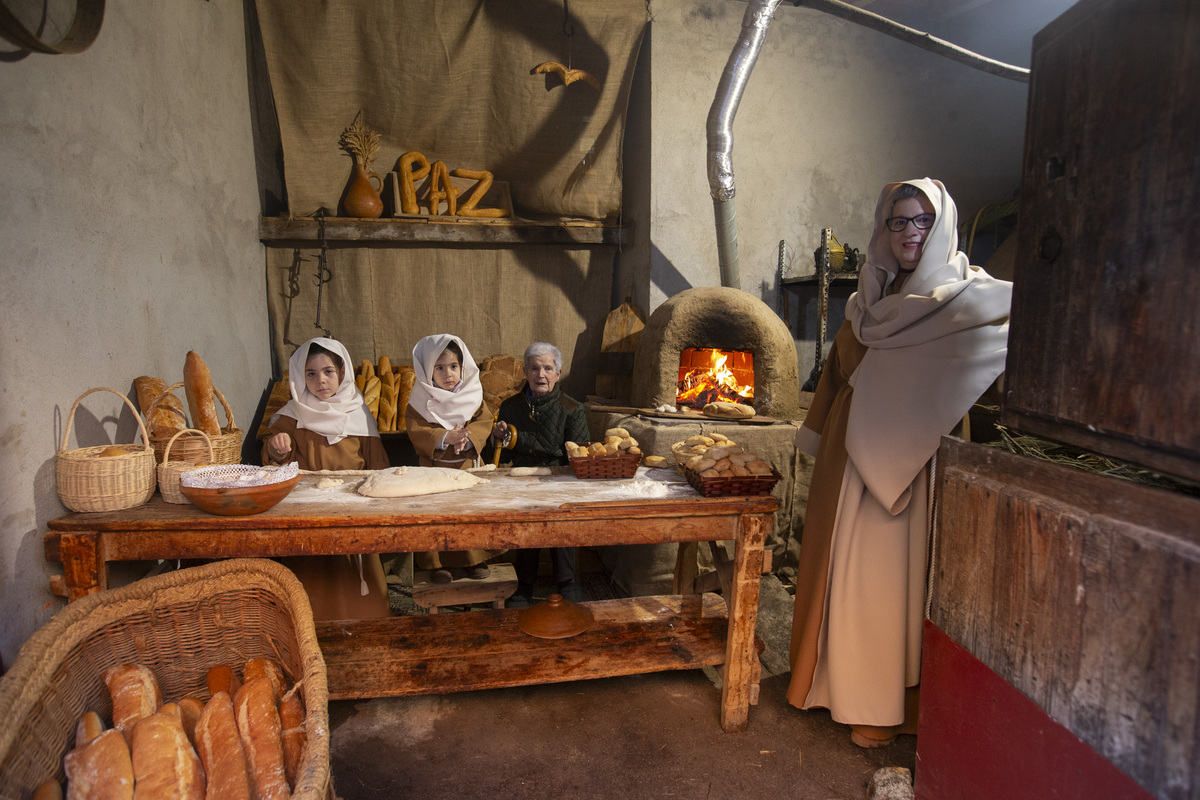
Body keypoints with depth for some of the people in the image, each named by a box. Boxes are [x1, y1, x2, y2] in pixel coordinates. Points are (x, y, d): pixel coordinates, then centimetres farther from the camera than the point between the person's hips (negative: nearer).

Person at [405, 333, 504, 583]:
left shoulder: (473, 396, 4)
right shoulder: (421, 401, -3)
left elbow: (484, 422, -2)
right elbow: (416, 432, -10)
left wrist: (468, 438, -21)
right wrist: (445, 438, -25)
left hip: (469, 465, 2)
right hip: (435, 469, -2)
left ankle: (474, 559, 21)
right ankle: (440, 563, 13)